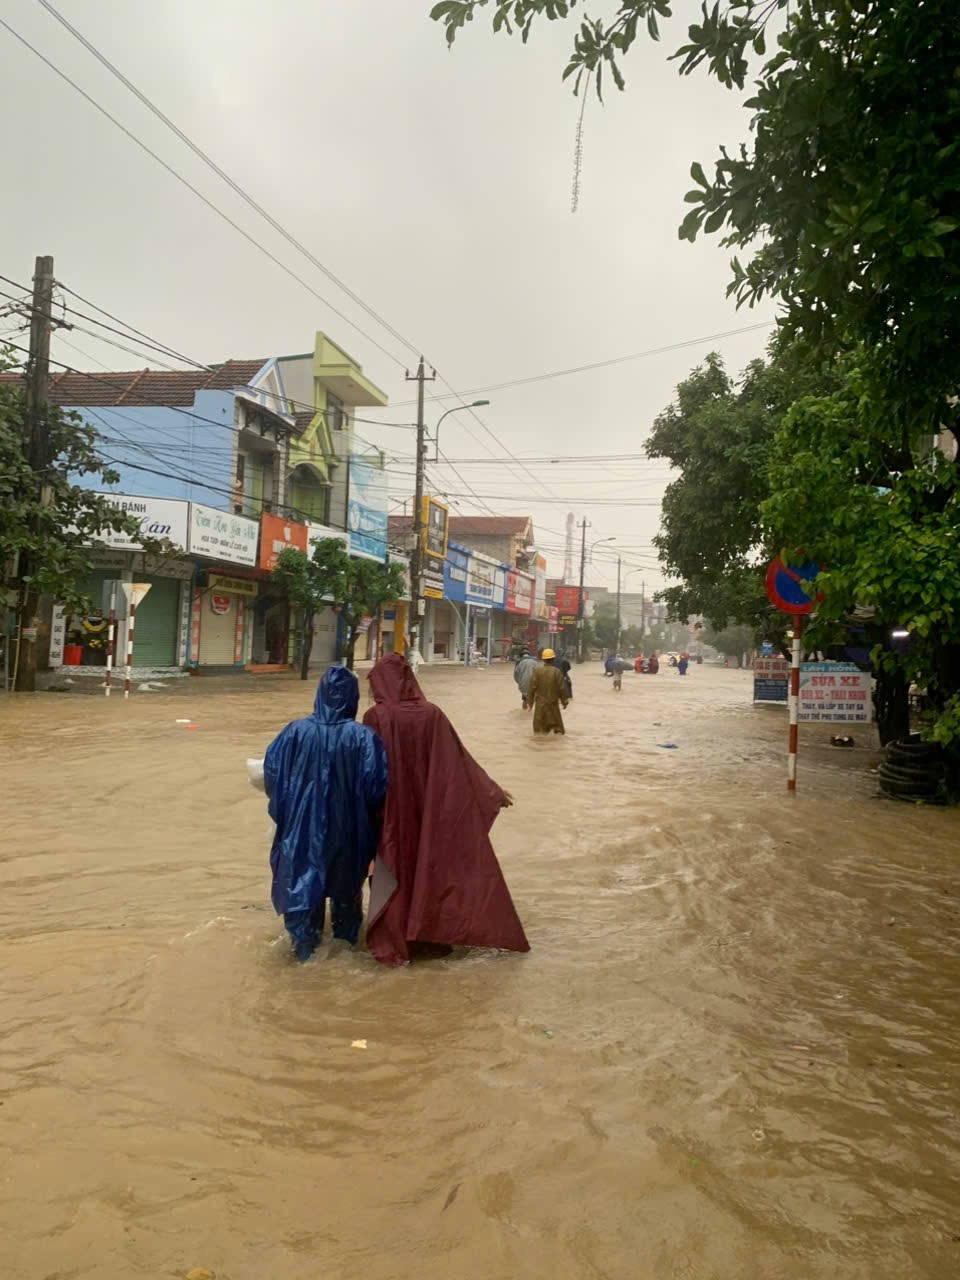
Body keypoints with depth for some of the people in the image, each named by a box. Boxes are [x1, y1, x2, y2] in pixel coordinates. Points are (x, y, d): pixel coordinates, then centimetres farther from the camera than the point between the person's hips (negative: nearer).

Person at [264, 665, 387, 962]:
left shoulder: (296, 731, -11)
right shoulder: (363, 737, -15)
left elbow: (271, 771, -7)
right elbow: (377, 784, -16)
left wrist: (285, 808, 10)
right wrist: (366, 815, 3)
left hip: (302, 826, 0)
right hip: (347, 828, 0)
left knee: (302, 882, 15)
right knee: (346, 886, 21)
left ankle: (304, 944, 20)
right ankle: (346, 940, 36)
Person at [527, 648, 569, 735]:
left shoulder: (537, 671, -7)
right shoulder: (557, 671, -9)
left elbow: (532, 687, -6)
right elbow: (562, 688, -6)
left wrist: (530, 701, 4)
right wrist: (565, 701, 6)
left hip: (540, 703, 1)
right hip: (553, 702, 0)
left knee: (539, 725, 8)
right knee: (557, 726, 11)